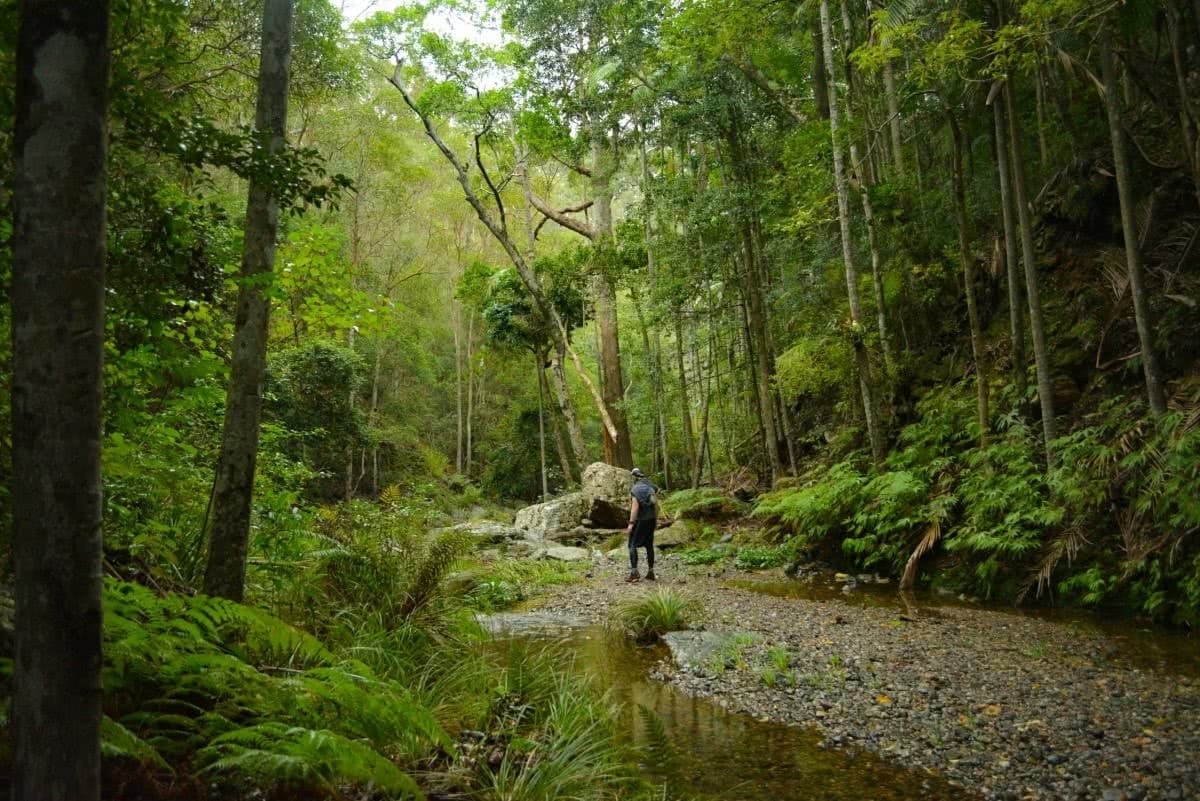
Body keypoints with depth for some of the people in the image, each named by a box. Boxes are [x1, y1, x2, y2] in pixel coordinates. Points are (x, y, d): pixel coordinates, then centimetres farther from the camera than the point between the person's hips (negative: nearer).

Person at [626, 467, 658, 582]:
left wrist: (631, 523, -18)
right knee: (649, 545, 12)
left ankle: (634, 572, -13)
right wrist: (656, 519, 16)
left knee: (633, 545, -3)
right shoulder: (650, 487, 8)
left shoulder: (635, 489, -12)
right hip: (651, 519, 6)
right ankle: (650, 572, 14)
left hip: (640, 520, -6)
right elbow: (656, 504, 8)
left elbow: (635, 507, -18)